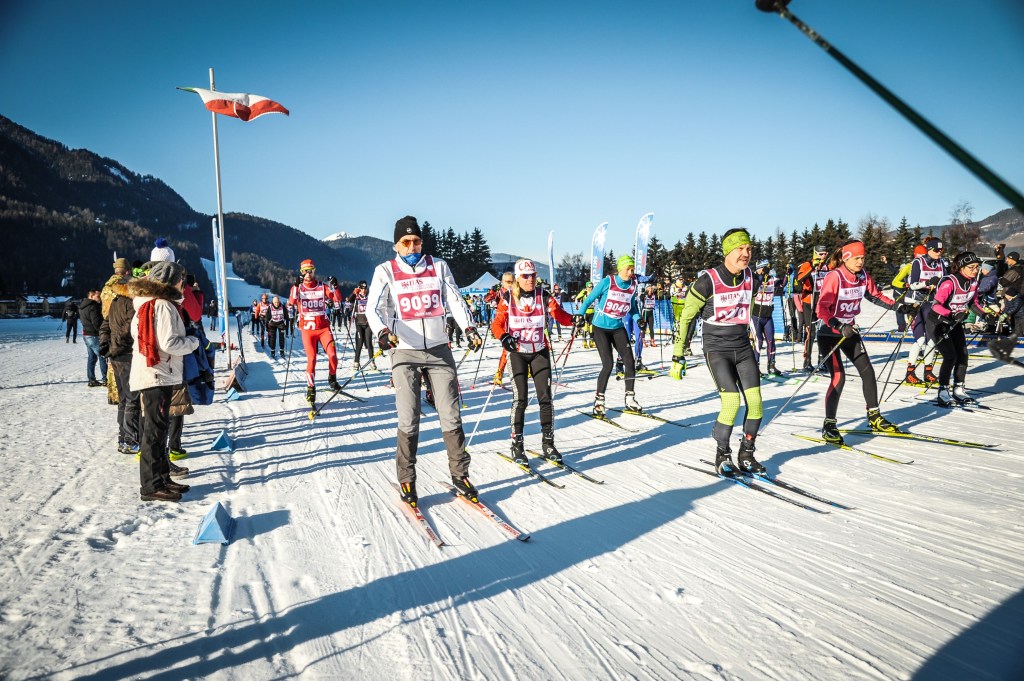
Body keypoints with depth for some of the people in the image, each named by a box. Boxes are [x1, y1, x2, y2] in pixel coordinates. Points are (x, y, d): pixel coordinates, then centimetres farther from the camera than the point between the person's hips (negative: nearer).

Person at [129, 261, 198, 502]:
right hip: (158, 375, -10)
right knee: (155, 429, -4)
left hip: (151, 373, 10)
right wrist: (194, 342, -6)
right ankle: (151, 486, 2)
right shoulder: (163, 305, -16)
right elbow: (169, 342, -23)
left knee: (157, 428, 15)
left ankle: (162, 478, 23)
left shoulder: (144, 303, 14)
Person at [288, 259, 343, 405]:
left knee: (332, 355, -11)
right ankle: (310, 388, 5)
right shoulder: (298, 288, 3)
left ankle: (332, 379, 13)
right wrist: (296, 286, -28)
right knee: (311, 359, -8)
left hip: (324, 327, 1)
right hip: (307, 329, -1)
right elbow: (291, 302, -15)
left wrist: (334, 287, -20)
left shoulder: (322, 287, 6)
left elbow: (337, 299, -3)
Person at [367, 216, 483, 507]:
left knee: (451, 416, 2)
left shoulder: (438, 266, 8)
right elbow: (374, 308, -8)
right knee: (408, 421, -4)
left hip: (438, 350, 2)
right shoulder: (386, 271, 1)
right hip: (405, 352, -2)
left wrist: (469, 328, -12)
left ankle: (459, 474, 15)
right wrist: (383, 332, -29)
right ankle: (407, 480, 13)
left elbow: (454, 300, 5)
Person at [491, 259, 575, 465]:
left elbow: (559, 315, -8)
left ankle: (548, 444, 13)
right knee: (520, 400, -5)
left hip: (540, 352, 2)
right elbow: (497, 324, -9)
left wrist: (574, 319, -30)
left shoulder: (544, 296, -3)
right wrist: (504, 337, -29)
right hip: (517, 353, -2)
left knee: (545, 398, -1)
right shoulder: (508, 298, -7)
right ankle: (517, 446, 9)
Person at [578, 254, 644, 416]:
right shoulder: (607, 281, -13)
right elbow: (589, 299, -6)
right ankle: (598, 401, 4)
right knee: (608, 364, -11)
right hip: (600, 328, -5)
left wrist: (639, 318, 1)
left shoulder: (633, 286, 1)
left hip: (618, 328, 5)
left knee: (630, 361, -3)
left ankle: (630, 400, 10)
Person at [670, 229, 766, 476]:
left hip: (743, 348, 5)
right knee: (732, 401, -18)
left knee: (755, 401, -4)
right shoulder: (708, 281, -14)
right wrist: (678, 356, -7)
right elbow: (686, 317, -7)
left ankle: (746, 455, 16)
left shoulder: (751, 278, 3)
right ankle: (722, 456, 3)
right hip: (717, 349, -5)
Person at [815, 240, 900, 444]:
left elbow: (876, 296, 14)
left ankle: (874, 417, 26)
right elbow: (822, 309, -26)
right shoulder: (834, 277, -21)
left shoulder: (863, 276, -1)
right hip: (829, 333, -7)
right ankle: (829, 425, -5)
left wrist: (896, 305, -1)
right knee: (838, 377, -15)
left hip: (850, 331, 7)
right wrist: (839, 327, -37)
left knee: (867, 371, 9)